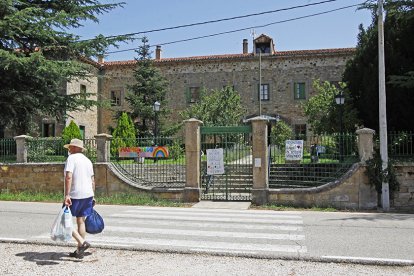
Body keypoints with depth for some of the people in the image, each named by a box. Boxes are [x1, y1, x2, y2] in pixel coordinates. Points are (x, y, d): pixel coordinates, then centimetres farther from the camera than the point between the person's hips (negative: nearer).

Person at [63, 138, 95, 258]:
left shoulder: (71, 158, -8)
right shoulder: (87, 160, 14)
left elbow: (68, 177, -21)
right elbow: (92, 180, 16)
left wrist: (67, 195, -24)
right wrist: (93, 196, 22)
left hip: (75, 195, -7)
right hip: (88, 194, 7)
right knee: (81, 221, 13)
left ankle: (82, 243, -12)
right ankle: (79, 251, 16)